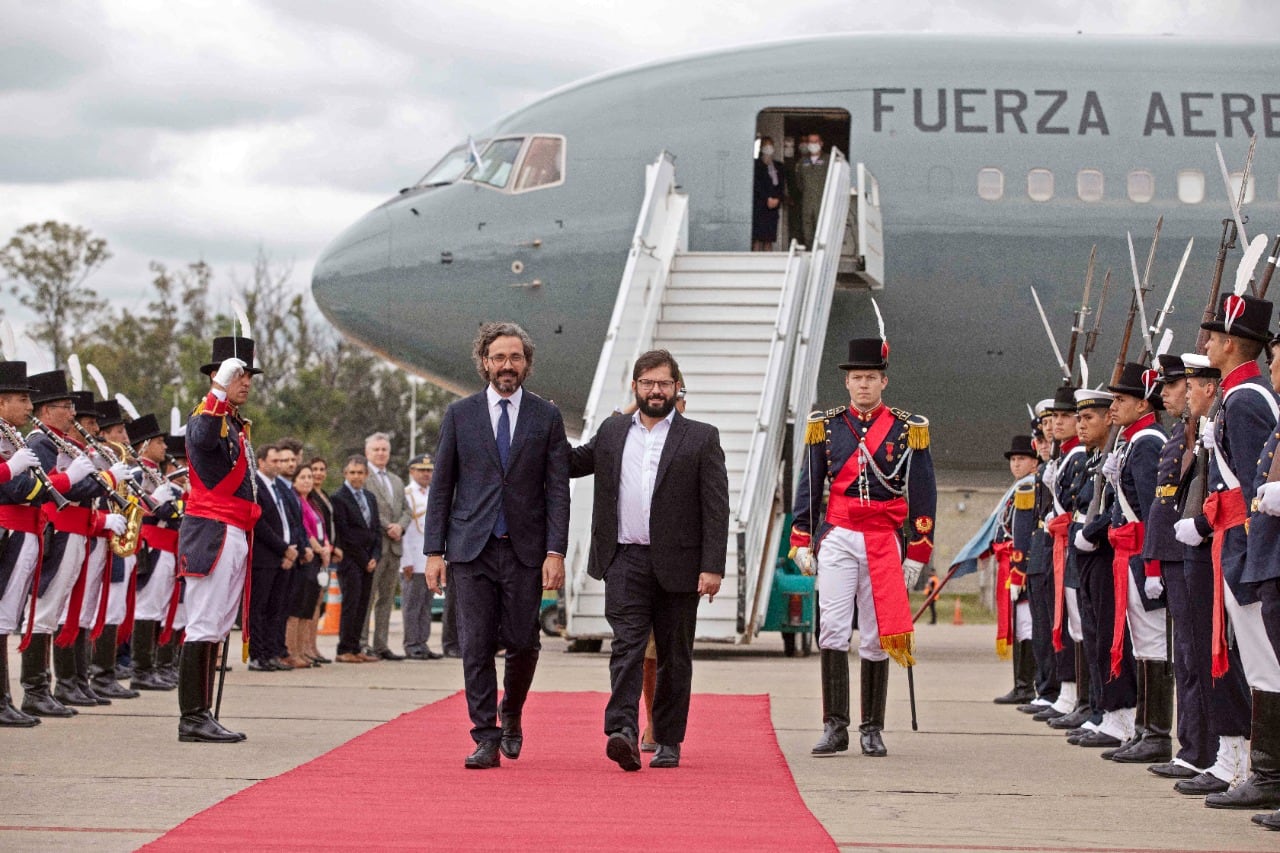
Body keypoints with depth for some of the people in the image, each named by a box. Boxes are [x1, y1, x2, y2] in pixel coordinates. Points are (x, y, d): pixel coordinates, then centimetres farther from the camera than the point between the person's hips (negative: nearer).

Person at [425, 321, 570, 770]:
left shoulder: (546, 417, 6)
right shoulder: (460, 414, 7)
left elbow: (557, 490, 2)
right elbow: (441, 486, 7)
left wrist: (555, 552, -8)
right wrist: (434, 551, 0)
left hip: (525, 548, 0)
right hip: (471, 547, 0)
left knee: (523, 643, 0)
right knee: (477, 646, -4)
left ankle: (511, 715, 28)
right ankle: (486, 739, 1)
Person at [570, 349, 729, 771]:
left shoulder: (701, 438, 2)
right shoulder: (612, 433, 12)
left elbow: (716, 509, -2)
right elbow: (573, 464, 24)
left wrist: (712, 567, -10)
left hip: (676, 564, -1)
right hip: (624, 562, 1)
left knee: (674, 655, 7)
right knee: (627, 645, -12)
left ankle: (668, 742, 16)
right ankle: (623, 732, -25)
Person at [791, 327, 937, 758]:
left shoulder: (908, 430, 3)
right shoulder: (826, 426, 6)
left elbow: (923, 495, 4)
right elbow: (809, 486, 10)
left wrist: (917, 555, 0)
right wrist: (801, 541, 5)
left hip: (885, 542, -1)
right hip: (837, 540, 1)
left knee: (876, 638, 2)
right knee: (833, 630, -9)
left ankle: (872, 730, 8)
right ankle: (835, 726, -8)